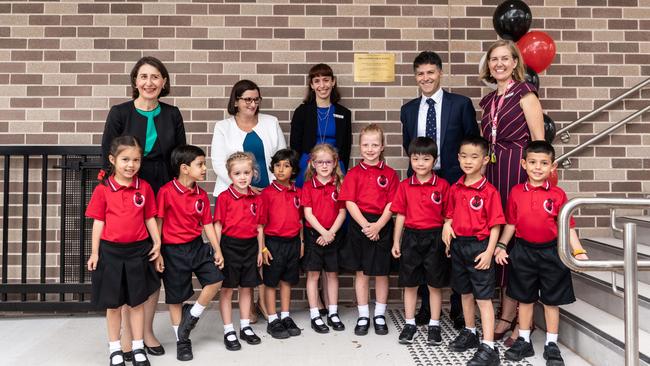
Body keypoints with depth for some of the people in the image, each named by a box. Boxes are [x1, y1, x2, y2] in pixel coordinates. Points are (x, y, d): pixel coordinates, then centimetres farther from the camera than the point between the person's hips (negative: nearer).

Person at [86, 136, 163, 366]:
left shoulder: (144, 187, 0)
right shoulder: (103, 189, -4)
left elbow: (150, 218, 5)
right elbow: (98, 222, -1)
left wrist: (157, 244, -4)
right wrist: (94, 253, -2)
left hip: (138, 251, 1)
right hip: (111, 251, -1)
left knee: (137, 302, 10)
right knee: (113, 303, 10)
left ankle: (138, 347, 22)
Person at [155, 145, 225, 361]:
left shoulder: (201, 194, 2)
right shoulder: (166, 192, -15)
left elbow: (207, 224, 5)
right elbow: (158, 222, -10)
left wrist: (217, 250, 1)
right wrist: (156, 250, -10)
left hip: (197, 246, 5)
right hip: (174, 250, -5)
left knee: (216, 279, -7)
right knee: (176, 297, 7)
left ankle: (192, 315, 17)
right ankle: (182, 340, 25)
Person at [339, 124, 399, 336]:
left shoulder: (390, 174, 2)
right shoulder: (354, 173, 3)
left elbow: (391, 205, -4)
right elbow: (350, 203, -5)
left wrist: (377, 226, -16)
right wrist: (365, 225, -15)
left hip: (382, 227, 0)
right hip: (359, 225, 0)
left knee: (381, 272, 9)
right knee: (361, 272, 8)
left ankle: (380, 315, 24)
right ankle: (363, 316, 20)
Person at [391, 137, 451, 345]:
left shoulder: (443, 186, -4)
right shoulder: (405, 186, 2)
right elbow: (401, 215, 4)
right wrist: (396, 241, 3)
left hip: (434, 238, -2)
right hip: (411, 237, 2)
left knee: (435, 284, 9)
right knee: (410, 283, 10)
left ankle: (434, 325, 22)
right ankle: (410, 324, 22)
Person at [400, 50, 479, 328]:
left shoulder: (461, 104, 0)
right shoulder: (408, 110, 11)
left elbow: (473, 142, 2)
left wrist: (461, 170, -3)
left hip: (454, 181, -3)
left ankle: (458, 307, 17)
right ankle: (427, 304, 21)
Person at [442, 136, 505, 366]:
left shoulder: (489, 191, -11)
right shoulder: (455, 189, 6)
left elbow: (495, 225, -12)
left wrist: (489, 252, -17)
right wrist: (447, 227, -4)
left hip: (479, 247, -6)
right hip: (458, 245, 6)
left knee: (483, 297, -2)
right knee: (465, 293, 19)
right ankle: (470, 333, 36)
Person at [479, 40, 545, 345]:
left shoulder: (524, 92, 0)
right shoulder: (488, 101, 18)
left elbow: (539, 141, -5)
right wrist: (483, 174, 16)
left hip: (520, 171, -6)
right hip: (493, 172, 6)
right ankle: (507, 313, 17)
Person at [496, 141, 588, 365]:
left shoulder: (558, 194, -6)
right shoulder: (516, 192, -1)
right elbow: (510, 223, 5)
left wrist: (578, 251, -12)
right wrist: (501, 246, -3)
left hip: (550, 252, -1)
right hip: (523, 251, 2)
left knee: (551, 300, 10)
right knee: (524, 298, 13)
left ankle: (551, 345, 25)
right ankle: (524, 341, 28)